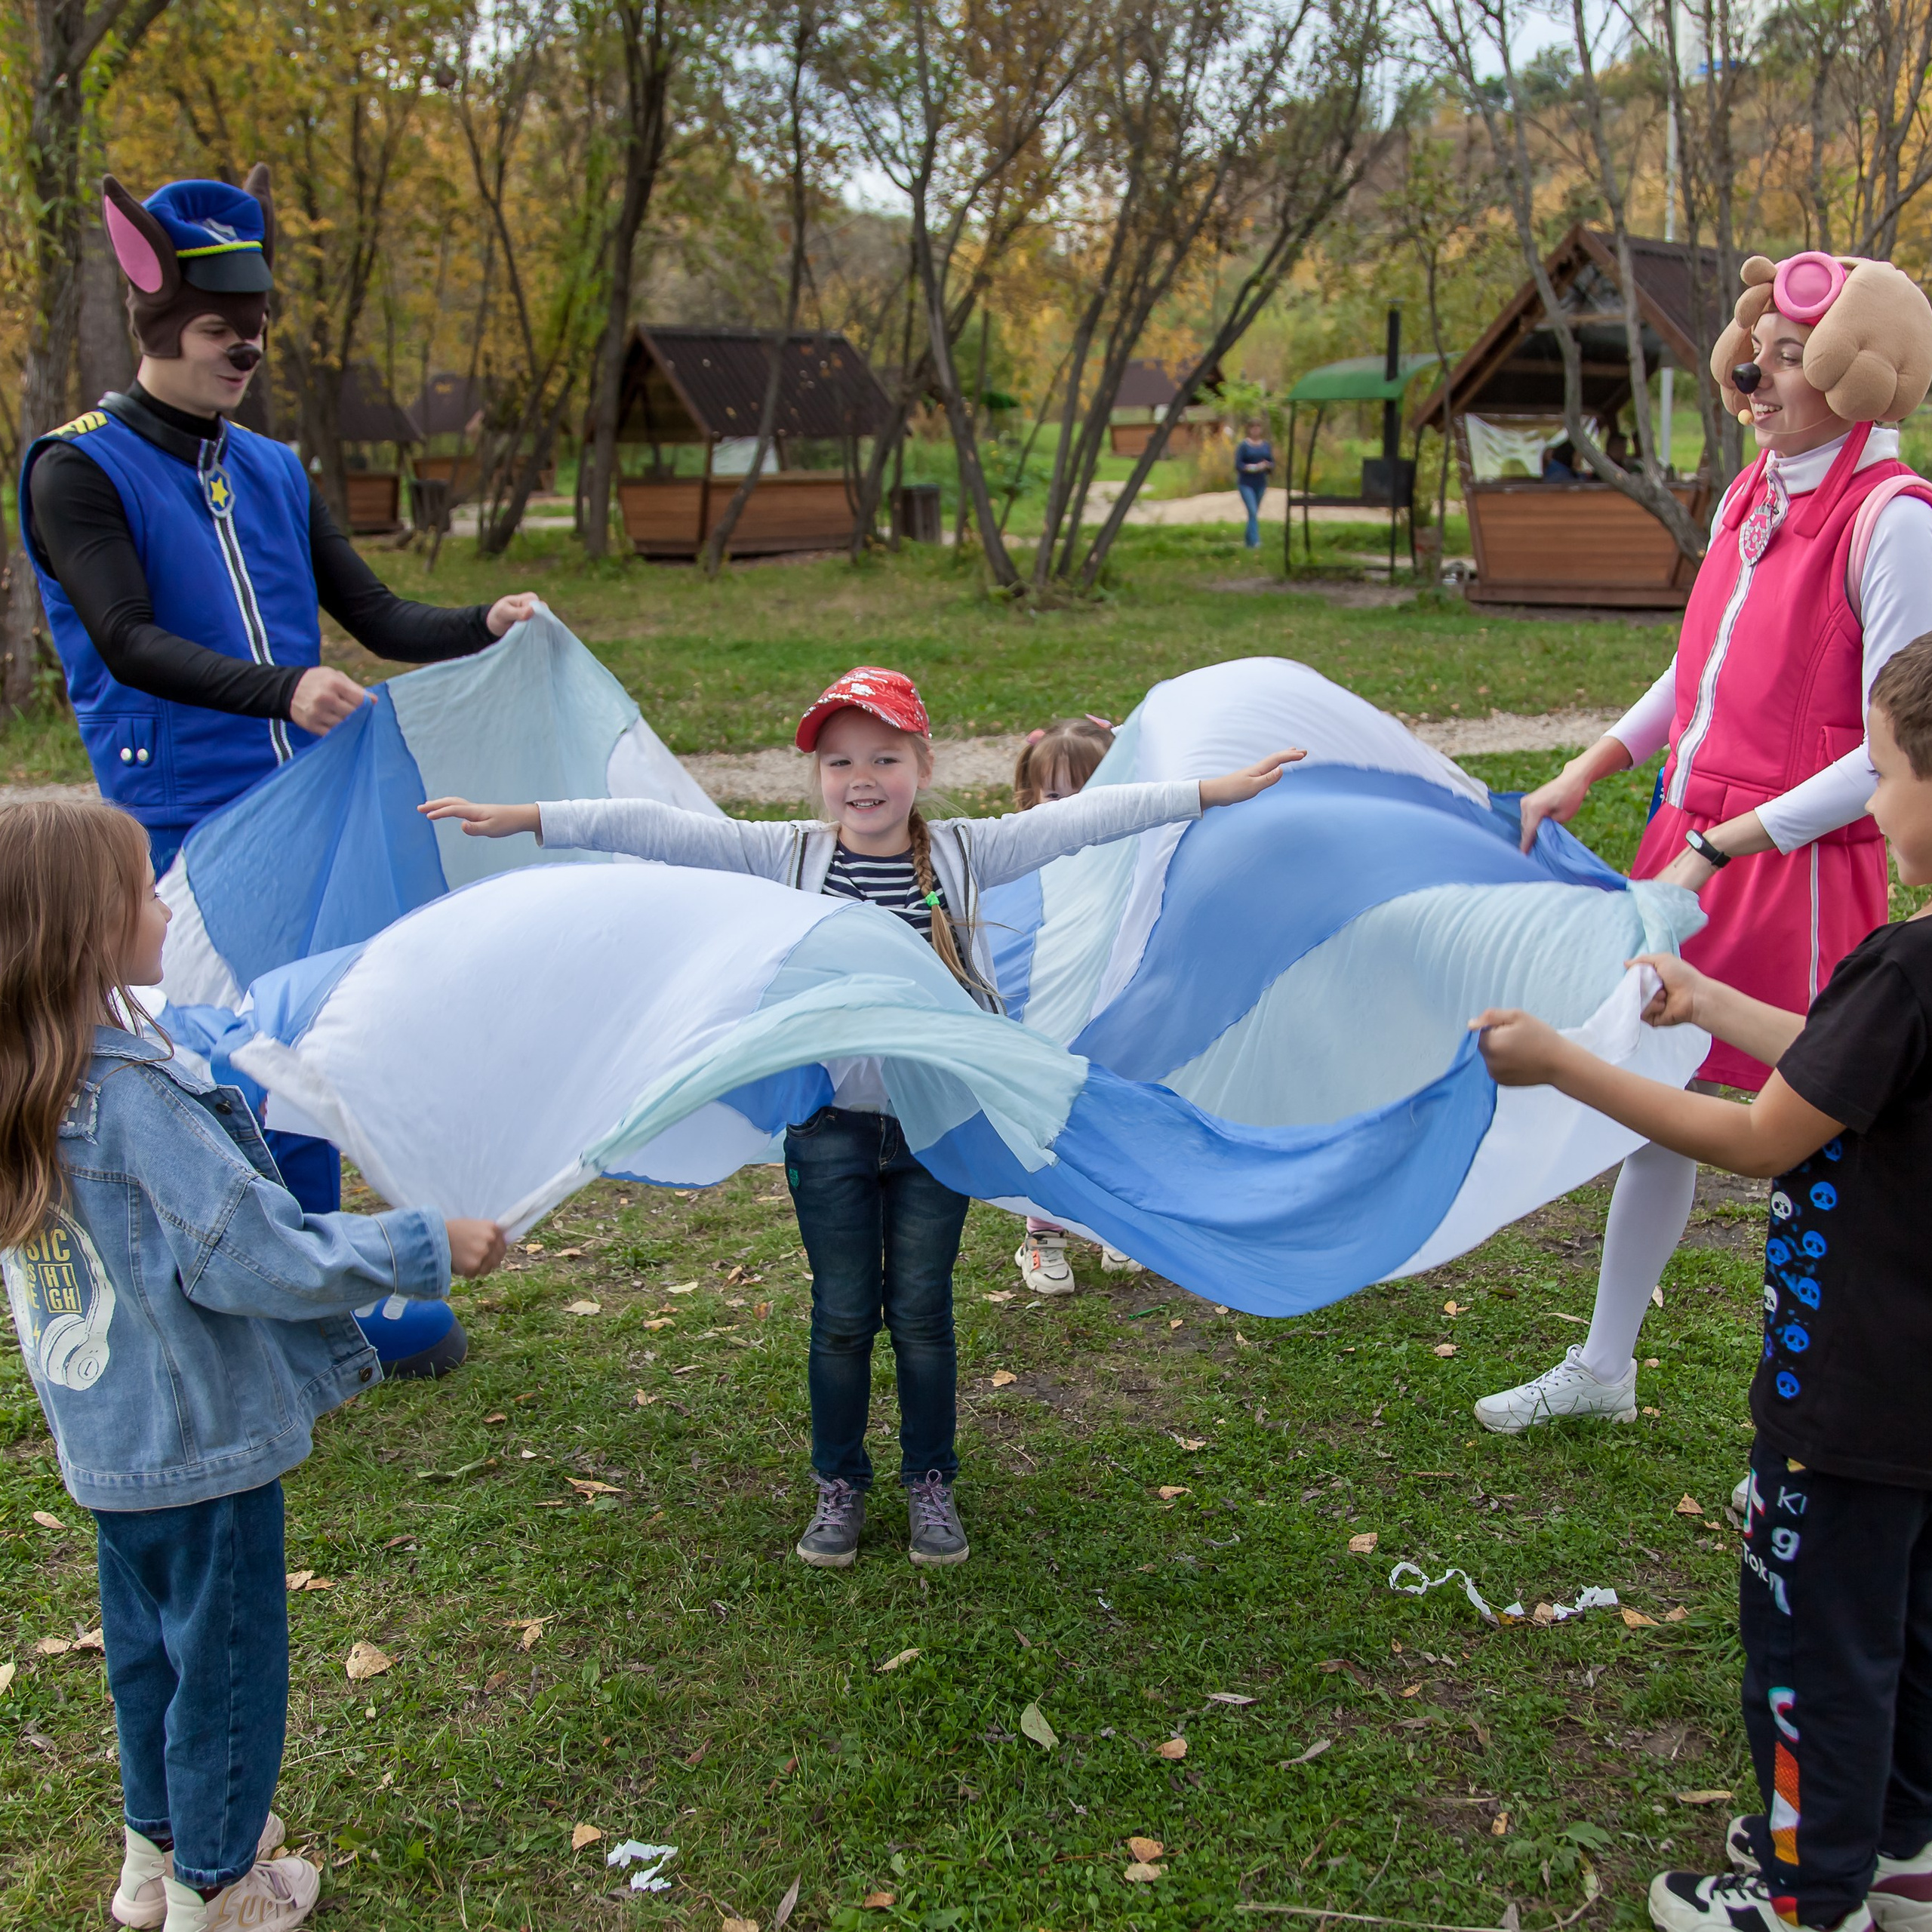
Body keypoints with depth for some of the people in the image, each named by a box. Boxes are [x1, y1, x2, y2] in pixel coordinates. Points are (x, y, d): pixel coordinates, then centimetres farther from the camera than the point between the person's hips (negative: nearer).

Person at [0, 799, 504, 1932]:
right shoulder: (135, 1097, -28)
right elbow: (253, 1256, -27)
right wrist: (428, 1248, -19)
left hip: (107, 1441, 8)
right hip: (201, 1437, -8)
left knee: (148, 1642, 24)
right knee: (227, 1657, 10)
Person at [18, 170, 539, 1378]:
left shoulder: (274, 473, 14)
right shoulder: (80, 471, -5)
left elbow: (376, 618, 12)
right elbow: (129, 644, -18)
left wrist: (484, 628, -8)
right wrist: (281, 690, -34)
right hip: (185, 830, -6)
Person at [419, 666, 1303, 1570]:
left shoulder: (965, 852, -4)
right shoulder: (787, 856, -4)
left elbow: (1089, 815, -7)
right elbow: (648, 827, -9)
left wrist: (1219, 789, -10)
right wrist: (515, 817, -15)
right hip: (830, 1125, 0)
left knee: (921, 1310, 9)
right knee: (841, 1314, 9)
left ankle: (931, 1485, 29)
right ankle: (839, 1487, 29)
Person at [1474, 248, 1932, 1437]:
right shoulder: (1748, 502, 9)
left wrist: (1721, 849, -20)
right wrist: (1584, 777, 12)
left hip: (1801, 871, -8)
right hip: (1688, 846, 8)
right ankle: (1604, 1370, 32)